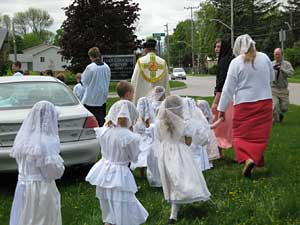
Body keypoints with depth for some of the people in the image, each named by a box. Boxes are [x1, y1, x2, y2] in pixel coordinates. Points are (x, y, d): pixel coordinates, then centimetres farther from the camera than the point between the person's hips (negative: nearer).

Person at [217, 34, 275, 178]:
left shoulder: (236, 62, -10)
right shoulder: (264, 57, 1)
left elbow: (228, 88, -7)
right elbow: (271, 78, 16)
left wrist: (222, 109, -1)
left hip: (244, 103, -3)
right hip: (265, 101, 3)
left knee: (241, 135, 5)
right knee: (260, 134, 13)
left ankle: (247, 159, -17)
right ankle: (257, 159, 13)